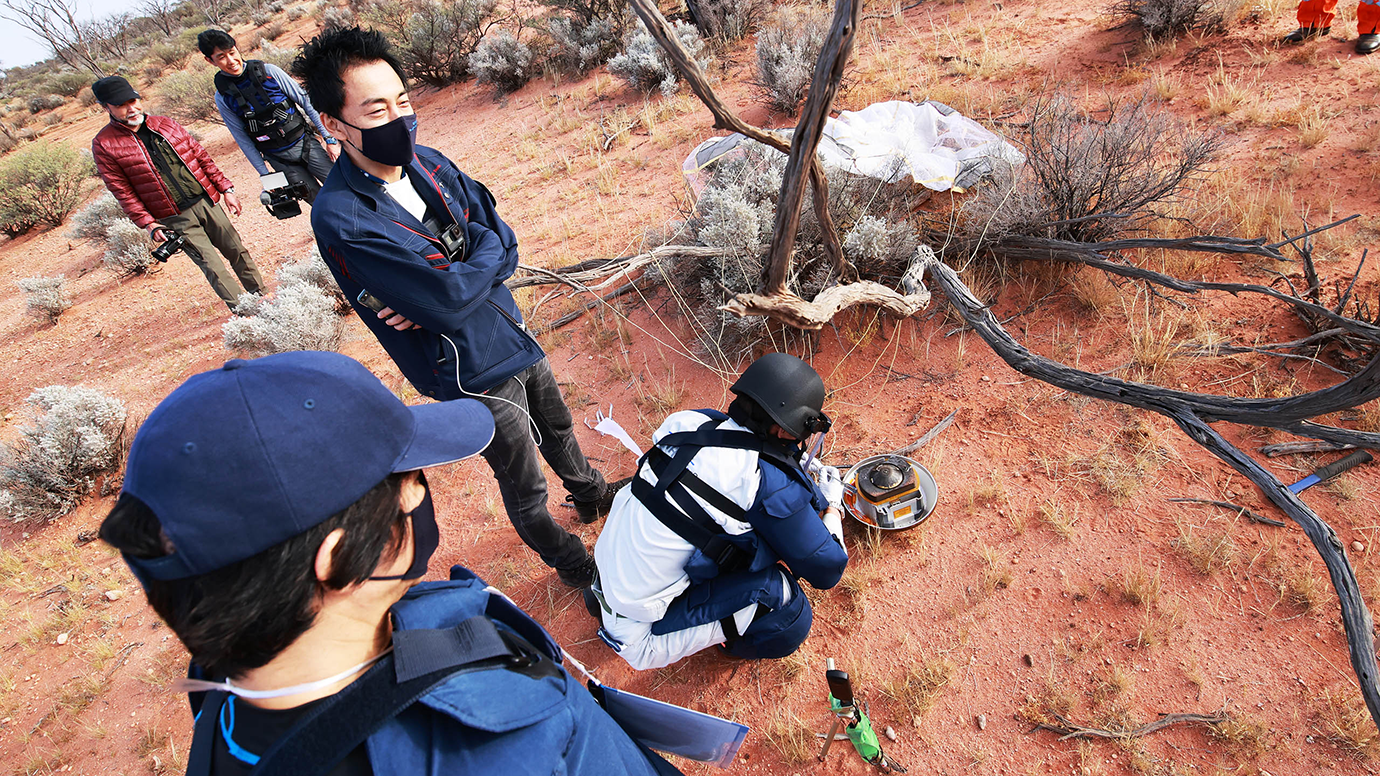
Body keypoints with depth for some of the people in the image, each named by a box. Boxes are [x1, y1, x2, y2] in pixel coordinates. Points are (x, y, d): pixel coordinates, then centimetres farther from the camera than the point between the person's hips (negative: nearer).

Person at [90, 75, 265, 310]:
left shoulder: (165, 124, 7)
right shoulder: (104, 145, -4)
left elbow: (201, 156, 12)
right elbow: (123, 192, -4)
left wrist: (226, 189, 8)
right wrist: (148, 223, -11)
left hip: (207, 201, 4)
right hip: (176, 218, -4)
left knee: (237, 252, 9)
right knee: (211, 265, -8)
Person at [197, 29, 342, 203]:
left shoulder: (269, 71, -4)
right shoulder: (223, 97, -2)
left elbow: (305, 102, 0)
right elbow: (243, 140, 2)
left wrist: (329, 138, -3)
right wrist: (265, 175, 0)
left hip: (306, 143, 0)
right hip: (279, 160, 0)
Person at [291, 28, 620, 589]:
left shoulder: (427, 162, -3)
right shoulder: (340, 218, -25)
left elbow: (504, 243, -5)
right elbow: (454, 296, -29)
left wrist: (448, 292, -22)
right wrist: (489, 249, -11)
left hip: (515, 333, 7)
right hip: (475, 372, -7)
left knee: (558, 428, 30)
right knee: (526, 492, 13)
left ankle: (590, 495, 60)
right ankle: (572, 564, 41)